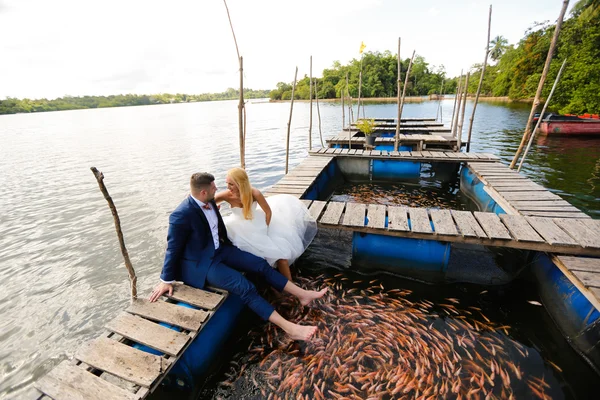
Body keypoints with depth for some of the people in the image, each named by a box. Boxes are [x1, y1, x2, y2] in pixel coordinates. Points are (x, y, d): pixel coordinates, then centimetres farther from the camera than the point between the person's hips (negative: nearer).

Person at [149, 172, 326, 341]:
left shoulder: (210, 202, -3)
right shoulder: (181, 215, -25)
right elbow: (173, 249, -15)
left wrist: (228, 245, 23)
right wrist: (166, 280, -6)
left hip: (219, 250, 8)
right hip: (200, 263, -8)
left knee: (260, 264, -3)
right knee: (245, 287, -23)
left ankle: (302, 294, 3)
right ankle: (289, 328, -22)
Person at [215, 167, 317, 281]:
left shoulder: (254, 193, -28)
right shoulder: (227, 195, -27)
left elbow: (268, 212, -14)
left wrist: (265, 229, -15)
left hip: (257, 221, 2)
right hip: (242, 228, -2)